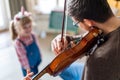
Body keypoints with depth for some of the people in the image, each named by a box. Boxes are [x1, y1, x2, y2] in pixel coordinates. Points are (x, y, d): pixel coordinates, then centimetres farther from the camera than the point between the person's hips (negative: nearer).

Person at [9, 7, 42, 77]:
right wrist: (27, 68, -21)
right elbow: (22, 57, -25)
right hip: (28, 66, -5)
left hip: (36, 63, 5)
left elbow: (38, 47, 0)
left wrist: (40, 57, 9)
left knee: (35, 76, 27)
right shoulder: (18, 43, -30)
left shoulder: (33, 36, -14)